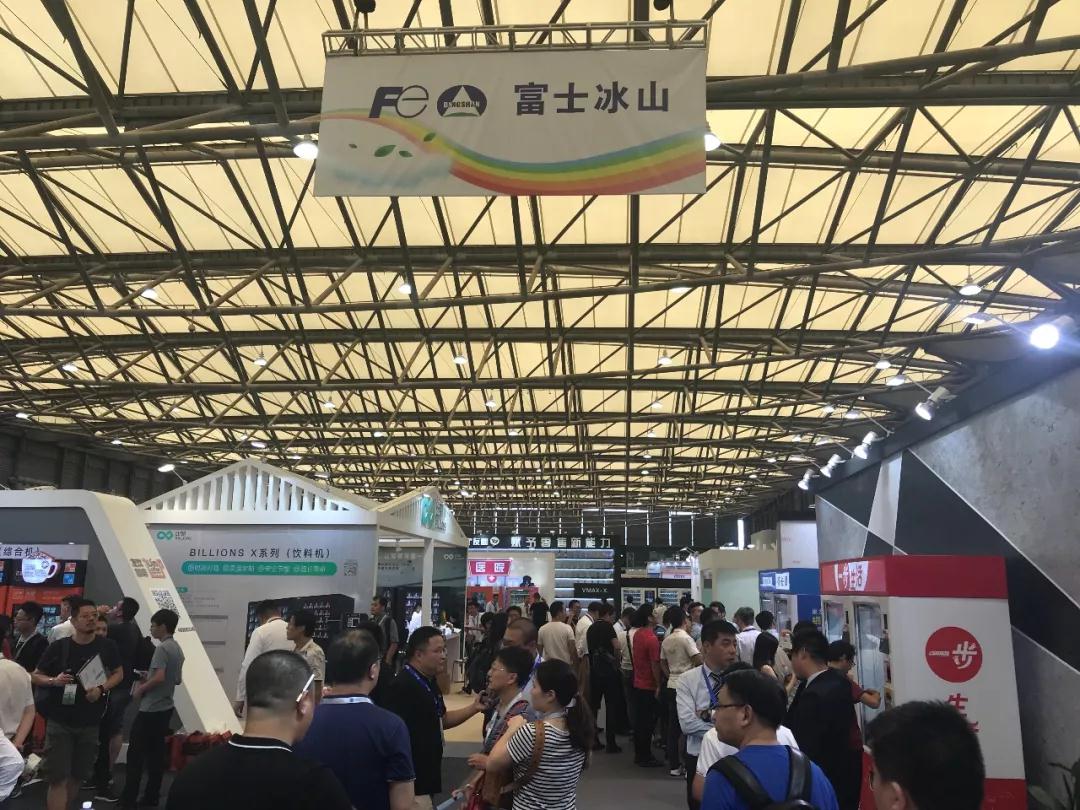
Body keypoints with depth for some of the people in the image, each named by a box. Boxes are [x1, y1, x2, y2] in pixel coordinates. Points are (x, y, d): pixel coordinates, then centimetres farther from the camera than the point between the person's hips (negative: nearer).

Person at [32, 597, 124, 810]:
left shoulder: (106, 647, -3)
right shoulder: (59, 647, -7)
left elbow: (119, 673, 8)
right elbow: (35, 676, 3)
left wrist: (101, 688, -11)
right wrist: (54, 681, -18)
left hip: (90, 723, 2)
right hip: (59, 722, -2)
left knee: (78, 776, 15)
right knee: (58, 778, -7)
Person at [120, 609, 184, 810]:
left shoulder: (162, 648, -17)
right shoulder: (178, 649, 11)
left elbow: (159, 678, -27)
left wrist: (141, 688, -11)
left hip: (151, 709, -9)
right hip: (165, 708, 9)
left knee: (136, 753, 0)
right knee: (156, 753, 11)